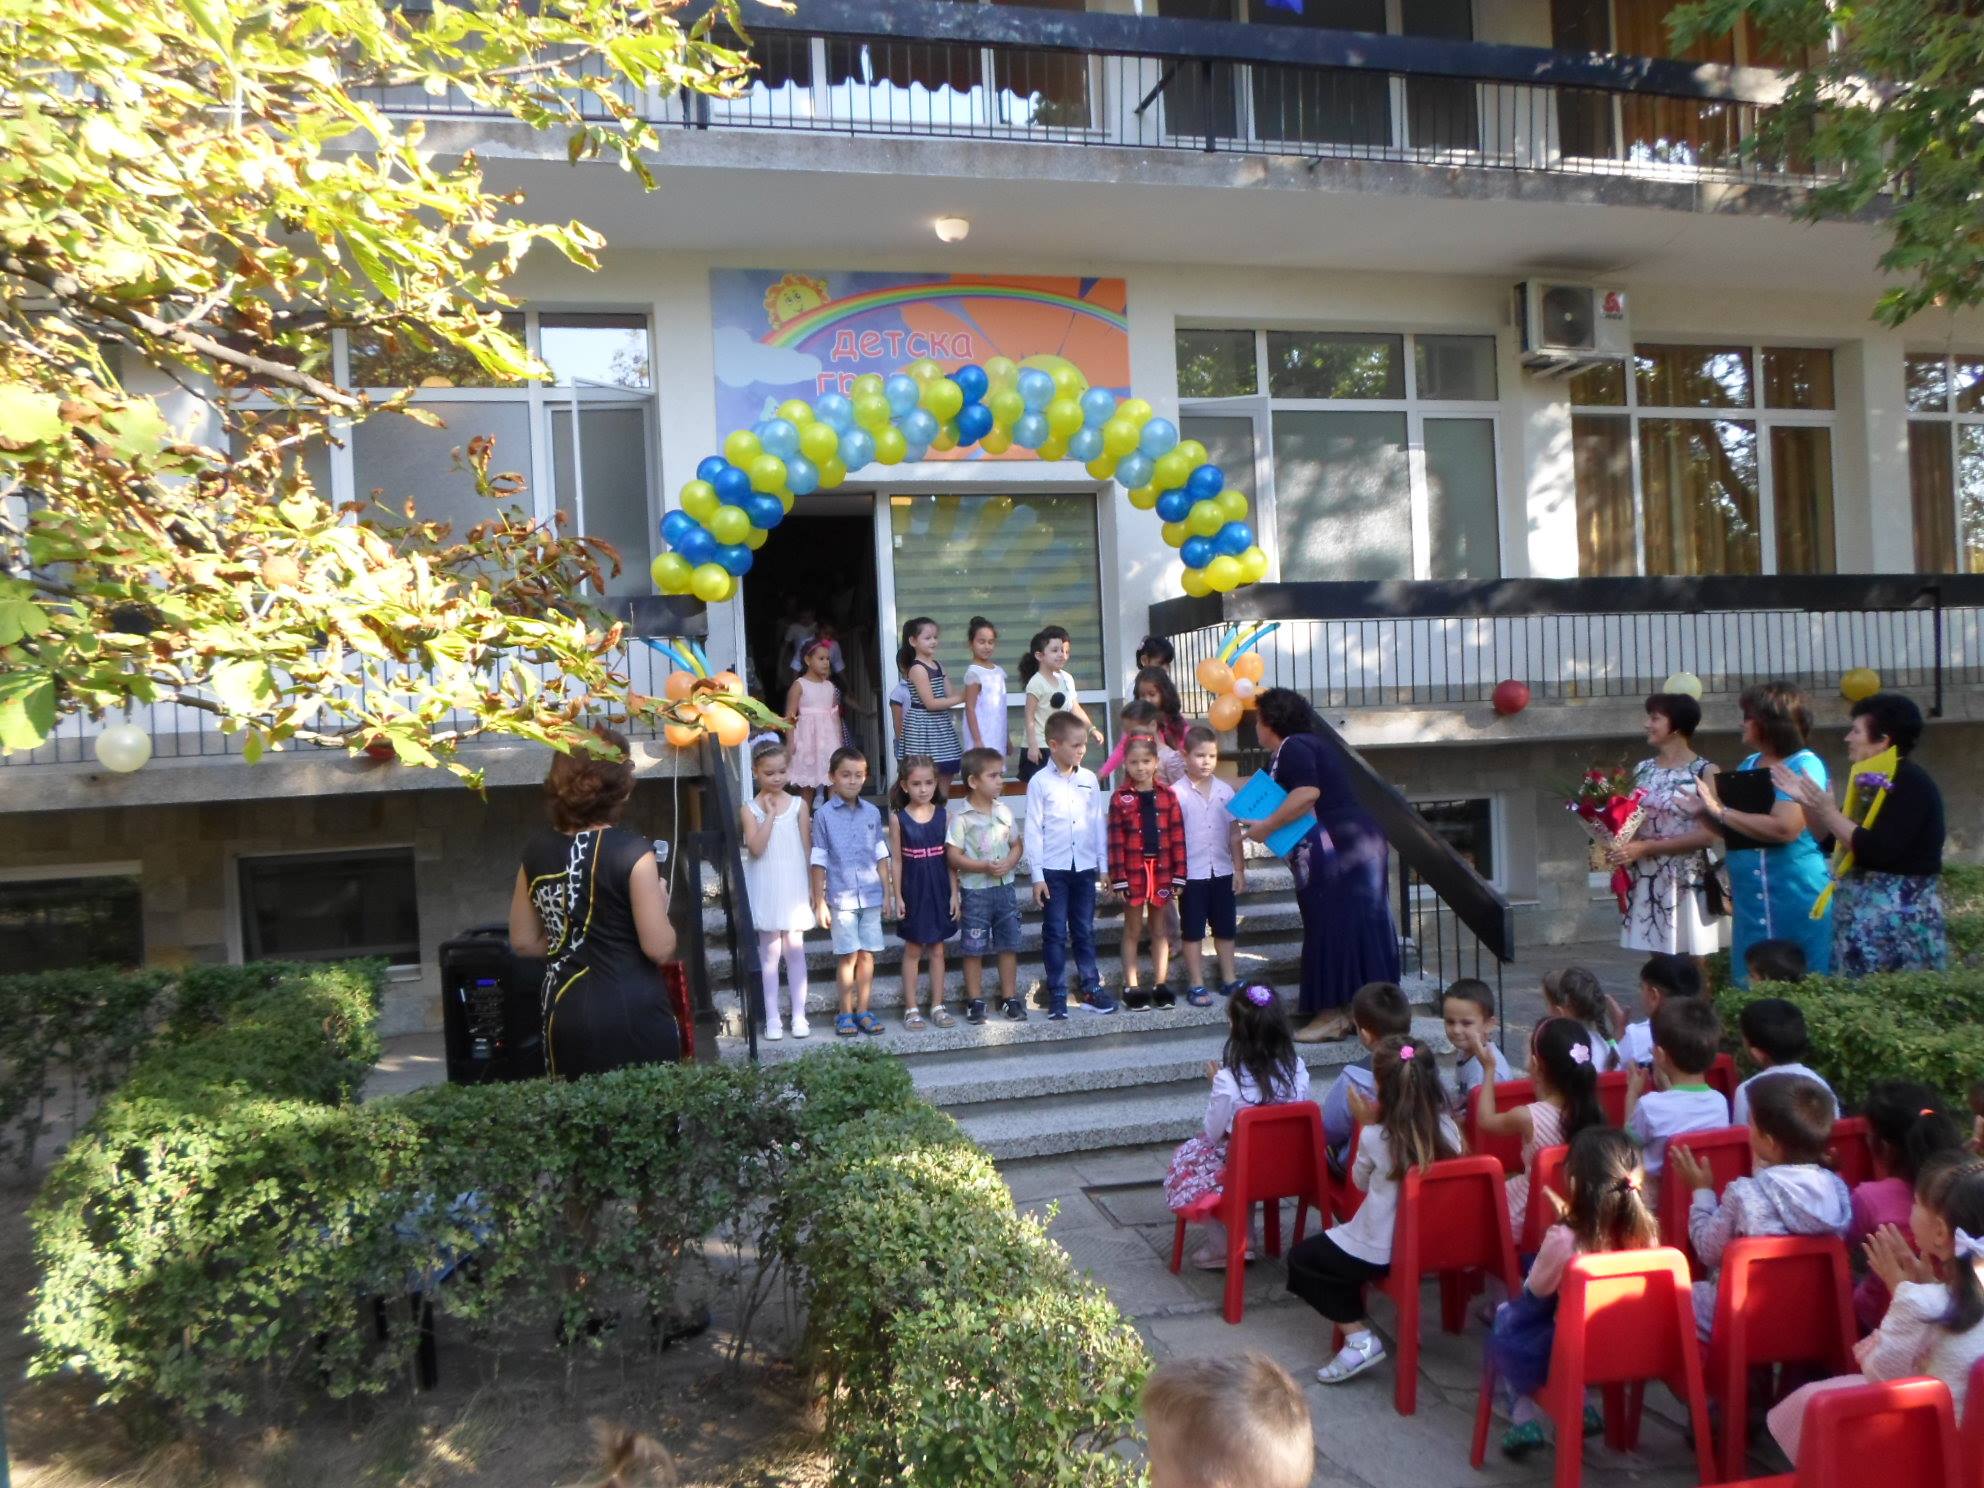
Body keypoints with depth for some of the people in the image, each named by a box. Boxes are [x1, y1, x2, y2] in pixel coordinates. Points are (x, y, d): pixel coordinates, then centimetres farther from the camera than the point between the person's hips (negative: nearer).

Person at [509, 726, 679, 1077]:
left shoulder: (536, 848, 4)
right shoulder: (631, 850, -13)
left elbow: (523, 941, 12)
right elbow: (660, 948, -13)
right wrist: (659, 903, 4)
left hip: (564, 1017, 5)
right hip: (632, 1017, -5)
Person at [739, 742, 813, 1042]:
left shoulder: (798, 805, 1)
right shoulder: (750, 808, -3)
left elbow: (807, 849, 4)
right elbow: (756, 848, -14)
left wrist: (811, 886, 2)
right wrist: (770, 814, -14)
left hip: (794, 886, 1)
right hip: (766, 890, -1)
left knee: (795, 949, 4)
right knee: (770, 951, 4)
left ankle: (799, 1015, 11)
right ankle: (772, 1017, 11)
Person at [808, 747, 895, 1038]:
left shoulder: (872, 813, 6)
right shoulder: (824, 815, -3)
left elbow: (882, 856, 11)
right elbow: (819, 862, -2)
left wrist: (888, 892, 9)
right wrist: (819, 902, -3)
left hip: (871, 895, 3)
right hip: (841, 897, -3)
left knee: (867, 955, 7)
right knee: (848, 956, 2)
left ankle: (863, 1011, 18)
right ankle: (845, 1013, 14)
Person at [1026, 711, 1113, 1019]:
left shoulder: (1089, 779, 5)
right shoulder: (1040, 782, -6)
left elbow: (1099, 823, 9)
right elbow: (1033, 831, -6)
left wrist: (1104, 864, 6)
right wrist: (1036, 875, -8)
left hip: (1084, 867, 3)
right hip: (1053, 869, -3)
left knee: (1085, 931, 12)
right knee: (1055, 933, 3)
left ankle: (1092, 989, 20)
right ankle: (1057, 996, 10)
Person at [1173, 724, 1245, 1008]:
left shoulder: (1225, 791, 3)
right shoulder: (1177, 793, -8)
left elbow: (1234, 834, 8)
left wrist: (1239, 870, 6)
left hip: (1222, 871, 4)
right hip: (1191, 873, -4)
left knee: (1225, 929, 13)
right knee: (1193, 931, 5)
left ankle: (1229, 979, 25)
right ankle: (1196, 985, 12)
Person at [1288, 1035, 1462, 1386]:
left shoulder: (1375, 1137, -19)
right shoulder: (1448, 1128, -9)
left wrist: (1366, 1123, 4)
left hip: (1382, 1252, -6)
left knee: (1301, 1260, 14)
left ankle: (1358, 1335, 2)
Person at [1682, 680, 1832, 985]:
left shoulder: (1804, 765, -10)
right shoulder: (1748, 766, 12)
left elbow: (1784, 828, -25)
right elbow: (1734, 829, 18)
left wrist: (1720, 811, -20)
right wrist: (1704, 811, -1)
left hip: (1795, 899, -7)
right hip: (1751, 900, 7)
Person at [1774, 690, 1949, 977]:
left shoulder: (1910, 783, -15)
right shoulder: (1873, 781, 13)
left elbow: (1877, 851, -24)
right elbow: (1830, 840, 16)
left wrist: (1827, 810, -17)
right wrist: (1806, 802, 3)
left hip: (1900, 918, -9)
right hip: (1865, 913, 9)